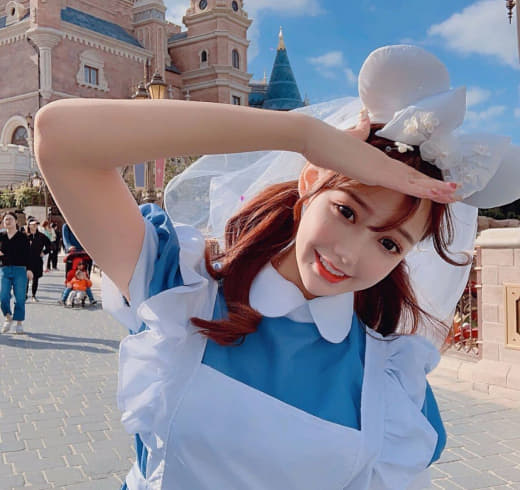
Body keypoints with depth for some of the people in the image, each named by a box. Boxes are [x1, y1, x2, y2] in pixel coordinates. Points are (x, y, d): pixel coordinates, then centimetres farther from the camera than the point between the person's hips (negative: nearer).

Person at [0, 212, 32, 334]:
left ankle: (19, 323, 9)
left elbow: (27, 254, -1)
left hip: (20, 270, -2)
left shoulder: (22, 237, 2)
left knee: (20, 298, -1)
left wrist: (29, 269, -10)